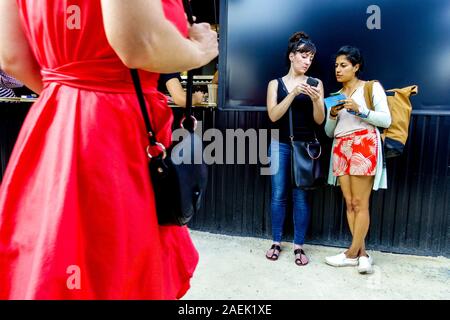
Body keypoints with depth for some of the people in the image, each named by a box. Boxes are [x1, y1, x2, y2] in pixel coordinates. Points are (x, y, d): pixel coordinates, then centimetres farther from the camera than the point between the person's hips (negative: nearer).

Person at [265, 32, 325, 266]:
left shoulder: (315, 83, 5)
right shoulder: (276, 83, 6)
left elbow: (319, 120, 1)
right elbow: (273, 115, -8)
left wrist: (315, 100, -18)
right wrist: (294, 93, -17)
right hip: (280, 145, 0)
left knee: (301, 196, 3)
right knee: (278, 195, 4)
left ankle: (298, 245, 14)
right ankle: (276, 242, 18)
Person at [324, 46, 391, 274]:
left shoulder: (372, 87, 7)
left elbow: (386, 120, -2)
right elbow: (329, 132, 17)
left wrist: (359, 111, -14)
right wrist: (333, 115, -2)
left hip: (364, 145, -5)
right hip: (340, 148, 5)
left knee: (360, 203, -6)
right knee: (349, 203, 1)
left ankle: (352, 254, 4)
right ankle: (362, 254, 9)